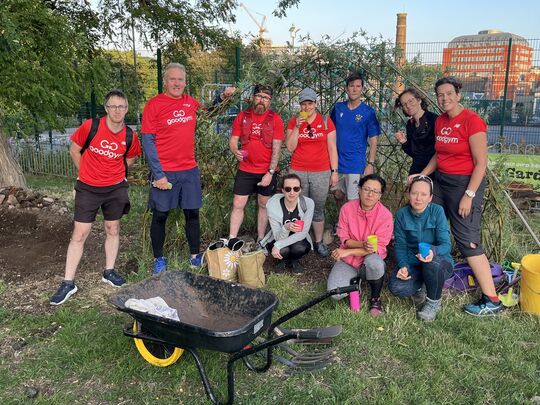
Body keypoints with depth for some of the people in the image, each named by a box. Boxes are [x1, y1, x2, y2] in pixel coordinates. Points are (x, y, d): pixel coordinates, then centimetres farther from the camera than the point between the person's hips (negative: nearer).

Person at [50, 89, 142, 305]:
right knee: (79, 234, 0)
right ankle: (68, 283, 8)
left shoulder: (130, 136, -6)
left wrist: (115, 174, 8)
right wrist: (88, 173, 6)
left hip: (115, 189, 2)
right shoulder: (90, 126, -13)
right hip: (88, 189, -2)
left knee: (113, 230, 12)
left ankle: (109, 272, 30)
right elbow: (74, 150, 1)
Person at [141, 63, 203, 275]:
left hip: (189, 170, 4)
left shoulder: (191, 102, 7)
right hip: (164, 171, -4)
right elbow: (147, 141, -9)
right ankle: (159, 259, 20)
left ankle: (195, 255, 23)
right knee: (160, 216, 6)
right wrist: (158, 174, -14)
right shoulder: (154, 104, -6)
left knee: (192, 213, 9)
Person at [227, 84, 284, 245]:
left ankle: (260, 241, 22)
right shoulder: (242, 116, 2)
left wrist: (270, 173, -13)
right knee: (238, 205, 1)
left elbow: (276, 148, -7)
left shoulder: (275, 119, -4)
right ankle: (232, 241, 10)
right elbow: (233, 140, 5)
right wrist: (236, 151, -19)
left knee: (264, 205, 9)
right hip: (245, 170, 1)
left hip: (267, 171, -1)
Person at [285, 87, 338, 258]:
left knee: (318, 209, 4)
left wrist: (334, 171, 1)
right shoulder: (293, 122, 5)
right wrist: (297, 126, -11)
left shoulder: (326, 122, 3)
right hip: (298, 172, 1)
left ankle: (319, 242, 16)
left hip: (321, 173, 0)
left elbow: (332, 149, 4)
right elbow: (290, 147, -2)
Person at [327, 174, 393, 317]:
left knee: (374, 262, -39)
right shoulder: (347, 208, -9)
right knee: (335, 293, -21)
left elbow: (379, 248, -17)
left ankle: (375, 299, -8)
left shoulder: (385, 215, -15)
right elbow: (344, 239, -5)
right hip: (347, 261, 2)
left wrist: (347, 252, -25)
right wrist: (362, 244, -26)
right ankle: (355, 282, 17)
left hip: (370, 259, -2)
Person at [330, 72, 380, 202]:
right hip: (336, 162, 4)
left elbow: (373, 140, -3)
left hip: (356, 165, -3)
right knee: (338, 196, 16)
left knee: (353, 201, 2)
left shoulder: (368, 112, -5)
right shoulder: (338, 108, 3)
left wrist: (371, 164, -9)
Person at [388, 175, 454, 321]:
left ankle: (434, 303, -7)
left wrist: (433, 252, -42)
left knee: (433, 263, -38)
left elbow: (446, 244, -19)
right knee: (395, 287, -28)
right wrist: (403, 266, -24)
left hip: (439, 262, -1)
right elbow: (400, 245, -4)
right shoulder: (401, 214, -6)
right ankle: (418, 288, 11)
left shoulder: (437, 211, -13)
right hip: (413, 263, 1)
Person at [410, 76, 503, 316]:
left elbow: (481, 163, -16)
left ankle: (492, 301, -1)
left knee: (467, 240, -9)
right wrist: (421, 175, 8)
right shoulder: (440, 121, 8)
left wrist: (469, 195, -19)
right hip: (441, 180, 8)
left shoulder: (472, 121, -14)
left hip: (466, 182, -8)